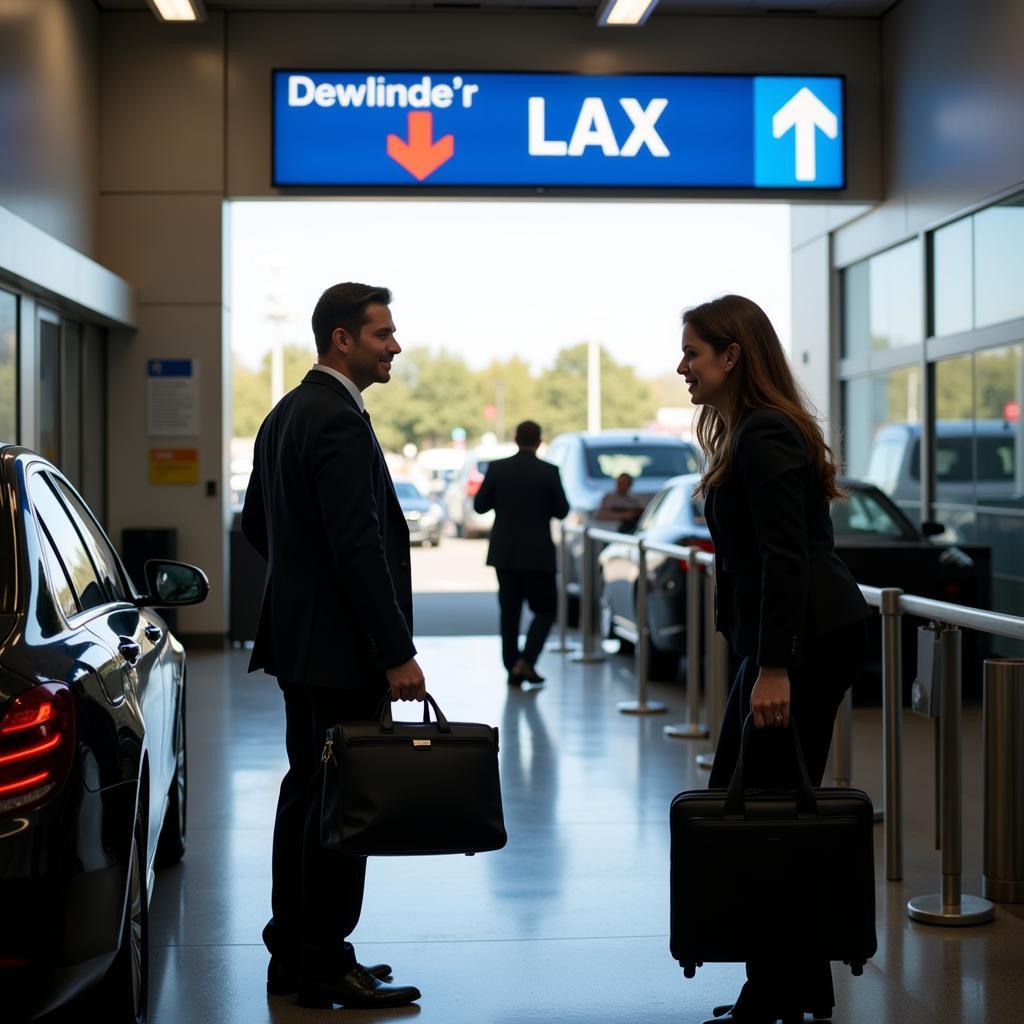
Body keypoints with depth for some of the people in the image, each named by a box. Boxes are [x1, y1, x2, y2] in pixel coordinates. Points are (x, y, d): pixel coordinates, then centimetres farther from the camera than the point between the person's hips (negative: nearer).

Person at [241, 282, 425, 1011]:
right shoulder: (340, 421, -18)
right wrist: (397, 653, -20)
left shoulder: (285, 415, 13)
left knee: (307, 792, 15)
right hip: (341, 647, -10)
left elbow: (257, 523, 21)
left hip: (297, 640, 10)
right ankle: (325, 968, 4)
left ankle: (294, 956, 23)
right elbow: (360, 545, -23)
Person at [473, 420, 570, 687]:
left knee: (509, 612, 11)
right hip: (537, 554, -3)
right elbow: (561, 511, -4)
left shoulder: (497, 468, -3)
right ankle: (525, 661, -8)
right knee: (545, 610, 8)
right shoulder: (548, 472, -9)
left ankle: (513, 669, 10)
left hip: (504, 552, 3)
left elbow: (480, 505, 2)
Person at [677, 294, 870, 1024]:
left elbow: (786, 557, -22)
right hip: (796, 640, 11)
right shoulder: (748, 433, 15)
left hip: (807, 642, -11)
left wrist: (774, 669, -25)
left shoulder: (765, 438, -16)